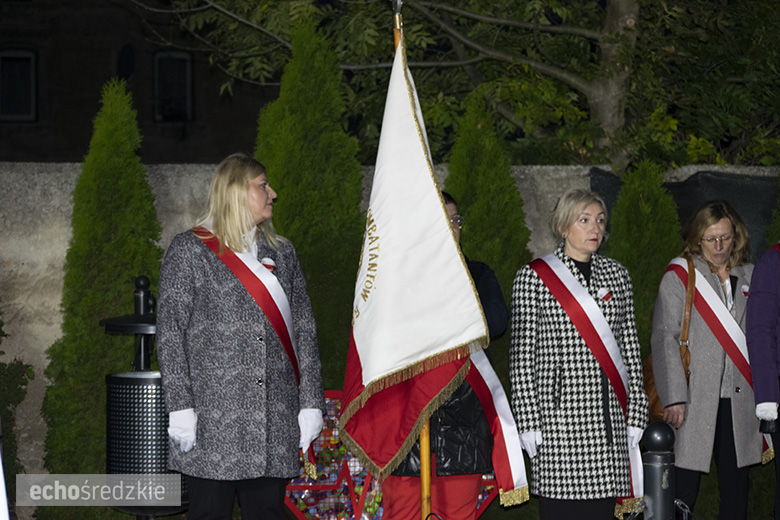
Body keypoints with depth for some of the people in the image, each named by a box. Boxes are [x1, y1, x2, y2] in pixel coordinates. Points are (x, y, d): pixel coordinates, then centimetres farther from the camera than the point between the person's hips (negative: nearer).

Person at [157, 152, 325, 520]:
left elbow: (304, 329, 15)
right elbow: (170, 333, -2)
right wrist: (180, 407, -11)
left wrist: (311, 403, 6)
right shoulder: (189, 251, 3)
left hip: (276, 419, 4)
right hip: (214, 416, -4)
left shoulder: (281, 253, 17)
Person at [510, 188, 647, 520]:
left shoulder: (617, 275, 13)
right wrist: (529, 423, -7)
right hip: (559, 414, -4)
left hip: (610, 418, 4)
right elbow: (521, 354, -2)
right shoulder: (533, 277, 0)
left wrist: (635, 413, 8)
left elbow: (630, 346, 14)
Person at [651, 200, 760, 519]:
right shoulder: (680, 276, 1)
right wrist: (674, 398, -13)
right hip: (695, 399, -4)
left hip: (738, 398, 4)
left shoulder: (749, 277, 12)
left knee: (736, 483, 5)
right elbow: (664, 339, -4)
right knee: (684, 487, -6)